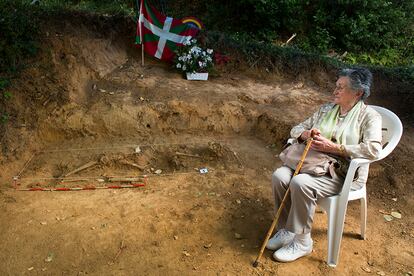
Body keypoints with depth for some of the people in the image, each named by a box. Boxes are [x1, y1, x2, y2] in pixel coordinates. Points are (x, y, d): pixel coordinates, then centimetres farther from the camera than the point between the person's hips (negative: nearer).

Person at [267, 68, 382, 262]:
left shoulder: (369, 116, -2)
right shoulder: (326, 109, 16)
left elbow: (373, 149, -18)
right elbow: (296, 129, 18)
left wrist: (333, 147, -20)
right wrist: (306, 134, -7)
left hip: (345, 173, -6)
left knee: (301, 183, -32)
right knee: (280, 176, -22)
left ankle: (302, 242, -13)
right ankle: (286, 230, -6)